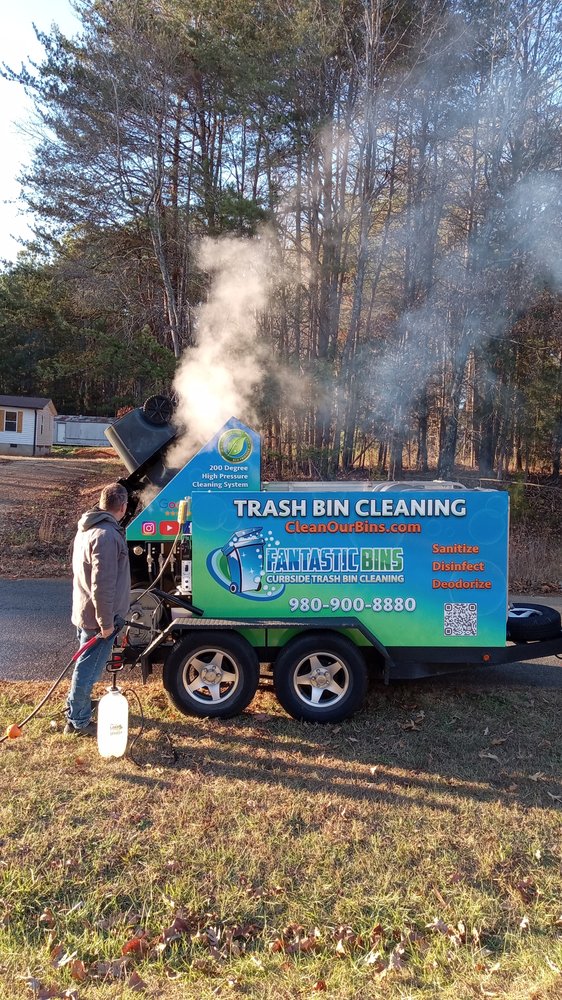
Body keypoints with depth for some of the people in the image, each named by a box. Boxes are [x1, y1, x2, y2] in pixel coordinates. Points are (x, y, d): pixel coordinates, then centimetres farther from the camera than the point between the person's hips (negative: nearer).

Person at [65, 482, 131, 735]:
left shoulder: (87, 528, 8)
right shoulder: (107, 535, -26)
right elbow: (102, 584, -28)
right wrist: (106, 622, -20)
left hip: (84, 611, 10)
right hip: (97, 617, -10)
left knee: (86, 663, 25)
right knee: (88, 669, 4)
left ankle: (77, 704, 43)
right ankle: (78, 722, 16)